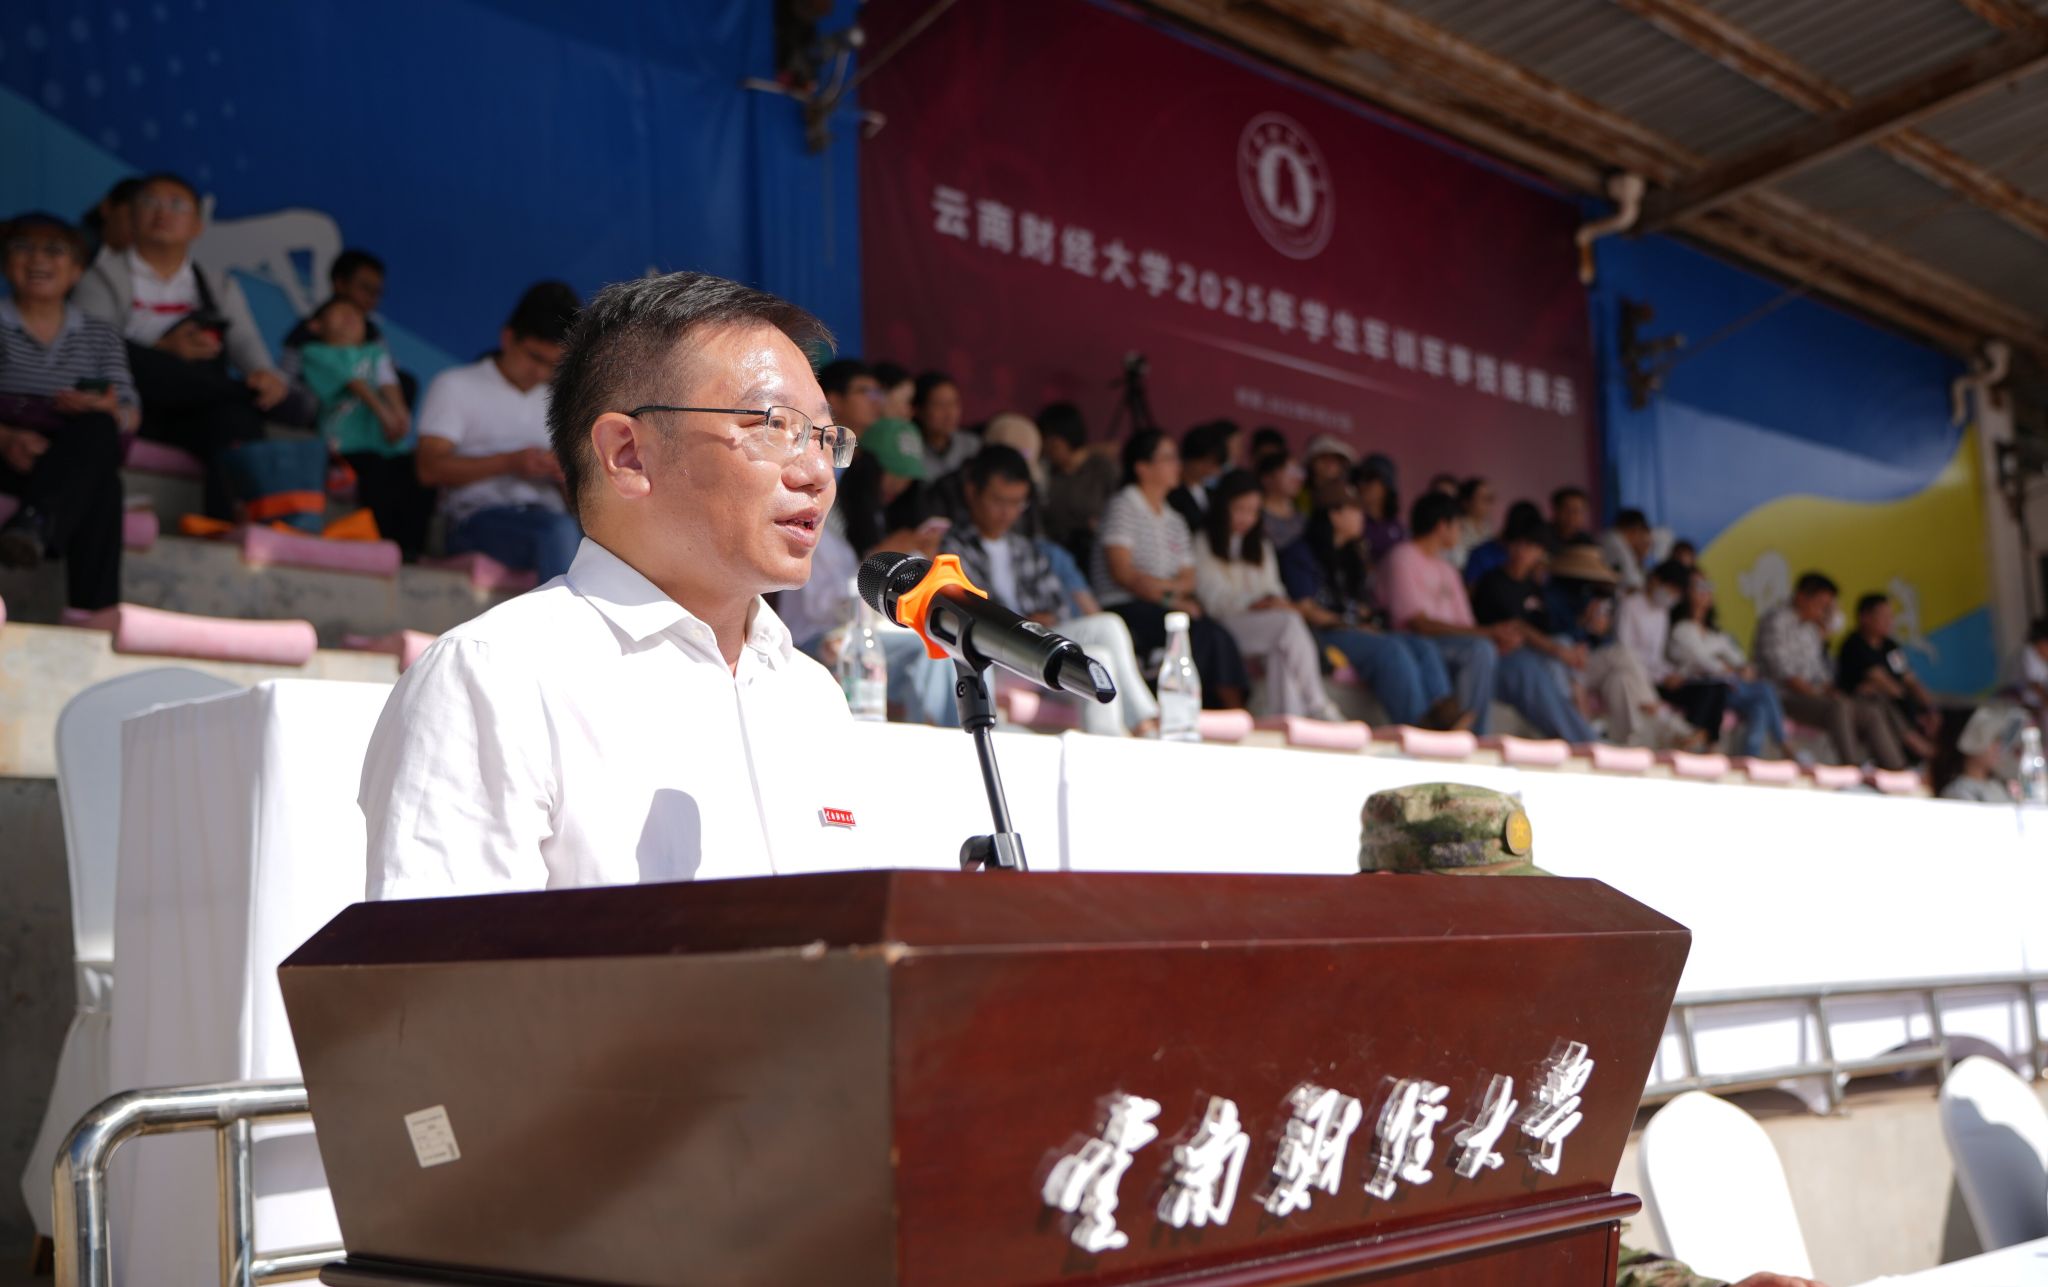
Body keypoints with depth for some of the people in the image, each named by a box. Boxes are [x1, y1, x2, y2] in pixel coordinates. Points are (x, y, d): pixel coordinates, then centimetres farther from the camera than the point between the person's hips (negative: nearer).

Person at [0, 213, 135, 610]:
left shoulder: (100, 336, 22)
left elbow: (129, 411, 9)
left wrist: (106, 411, -18)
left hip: (80, 455, 2)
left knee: (97, 430, -37)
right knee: (101, 486, -37)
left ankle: (35, 523, -60)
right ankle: (95, 611, -52)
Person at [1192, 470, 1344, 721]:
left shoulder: (1260, 545, 28)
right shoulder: (1203, 545, 6)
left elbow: (1273, 588, 19)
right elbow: (1215, 599, -5)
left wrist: (1277, 601, -7)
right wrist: (1258, 604, -19)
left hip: (1265, 623, 5)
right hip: (1224, 626, -5)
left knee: (1283, 651, -33)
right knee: (1290, 623, -31)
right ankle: (1319, 709, -31)